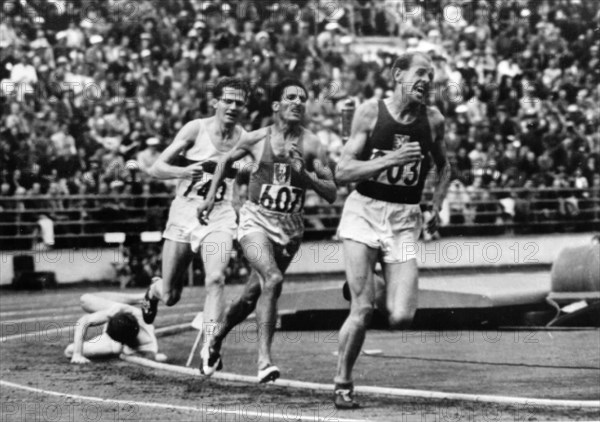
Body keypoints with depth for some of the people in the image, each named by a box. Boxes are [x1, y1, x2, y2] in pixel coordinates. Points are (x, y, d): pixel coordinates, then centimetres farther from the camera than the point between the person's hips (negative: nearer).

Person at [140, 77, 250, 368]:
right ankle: (153, 292, 46)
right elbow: (156, 168, -8)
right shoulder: (196, 129, -6)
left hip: (220, 216, 1)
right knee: (170, 296, 8)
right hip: (185, 211, -1)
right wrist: (183, 172, -26)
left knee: (216, 279, -25)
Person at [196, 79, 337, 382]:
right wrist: (211, 196, 14)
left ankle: (216, 340, 41)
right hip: (256, 220, -3)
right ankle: (264, 359, -26)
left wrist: (303, 173, -18)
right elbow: (226, 160, 19)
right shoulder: (255, 140, -2)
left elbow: (331, 194, -5)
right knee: (273, 280, -27)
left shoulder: (311, 145, -3)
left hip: (290, 227, 3)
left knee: (253, 294, 13)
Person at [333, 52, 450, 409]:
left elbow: (443, 167, 22)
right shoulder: (371, 113, -6)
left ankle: (385, 292, 26)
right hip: (364, 212, -2)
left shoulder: (433, 120, 3)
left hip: (405, 221, 2)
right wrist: (391, 160, -21)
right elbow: (342, 172, -9)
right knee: (362, 309, -12)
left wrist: (437, 206, 7)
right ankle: (343, 384, 7)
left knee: (401, 318, -10)